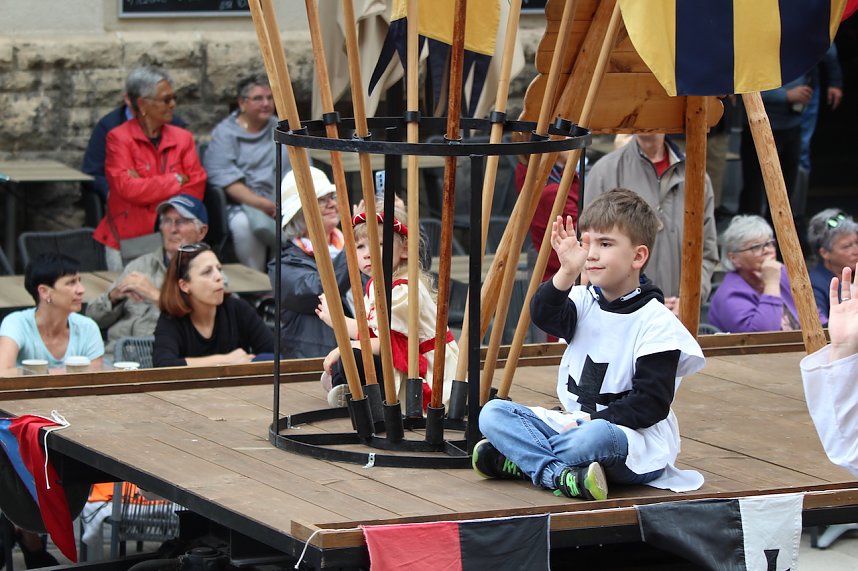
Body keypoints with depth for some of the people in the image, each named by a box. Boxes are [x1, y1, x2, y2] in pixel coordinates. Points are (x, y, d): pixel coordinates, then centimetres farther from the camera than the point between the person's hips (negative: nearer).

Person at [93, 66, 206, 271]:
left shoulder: (183, 138, 11)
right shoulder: (118, 138, -2)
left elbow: (196, 189, 1)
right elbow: (127, 188, -14)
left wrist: (146, 187, -10)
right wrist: (177, 179, -6)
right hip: (127, 238, -3)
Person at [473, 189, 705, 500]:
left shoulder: (657, 322, -11)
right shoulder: (584, 301, 6)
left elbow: (652, 403, -15)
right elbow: (544, 316, -15)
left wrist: (593, 421, -20)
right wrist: (567, 273, -30)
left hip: (636, 440, -7)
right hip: (573, 422, 7)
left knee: (595, 438, -41)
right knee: (493, 413, -10)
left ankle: (523, 460, -20)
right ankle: (563, 475, -26)